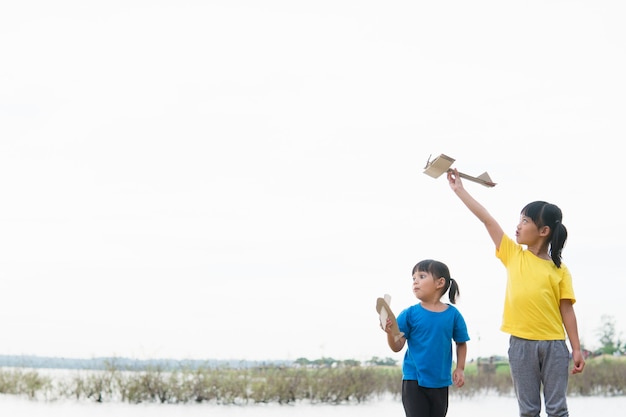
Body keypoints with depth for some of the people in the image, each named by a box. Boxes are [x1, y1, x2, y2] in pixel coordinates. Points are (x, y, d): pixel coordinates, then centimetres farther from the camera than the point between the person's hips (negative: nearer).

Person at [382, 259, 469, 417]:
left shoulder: (453, 314, -3)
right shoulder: (410, 314, -5)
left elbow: (461, 343, 9)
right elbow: (397, 346, -7)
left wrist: (460, 369, 1)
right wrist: (390, 333, -26)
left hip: (440, 382, 2)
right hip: (414, 380, -2)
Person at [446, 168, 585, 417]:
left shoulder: (559, 270, 2)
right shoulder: (514, 255, 8)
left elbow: (566, 310, 0)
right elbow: (487, 220, 7)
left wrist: (577, 349, -4)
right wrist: (459, 190, 7)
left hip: (553, 344, -2)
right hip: (521, 343, 2)